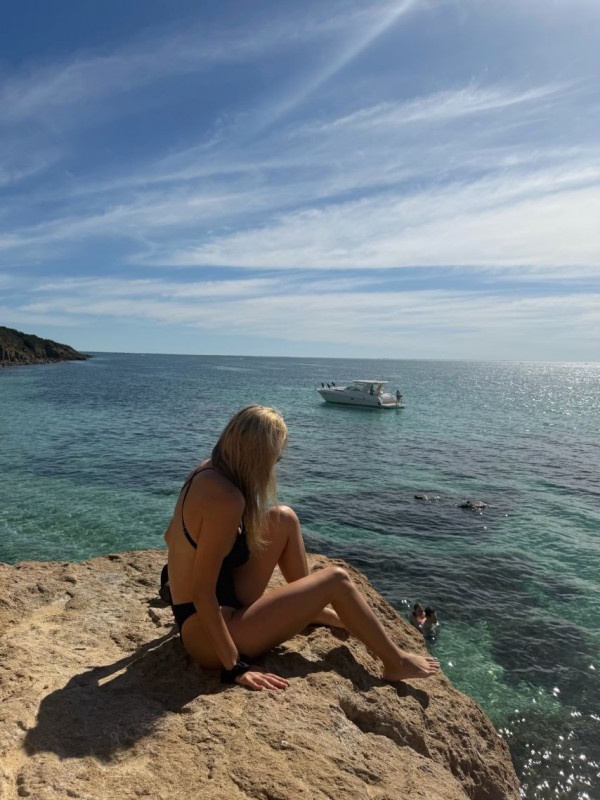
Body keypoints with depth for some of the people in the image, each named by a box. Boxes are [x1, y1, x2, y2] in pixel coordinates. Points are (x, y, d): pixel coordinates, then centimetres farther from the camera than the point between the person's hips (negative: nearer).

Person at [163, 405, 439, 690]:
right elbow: (202, 593, -26)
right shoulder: (226, 499, -29)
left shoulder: (206, 471, -3)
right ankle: (395, 663, 18)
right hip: (208, 635, -8)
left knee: (283, 519, 8)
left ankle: (316, 609, 24)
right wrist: (234, 666, -20)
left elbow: (171, 537, 11)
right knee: (336, 579, -2)